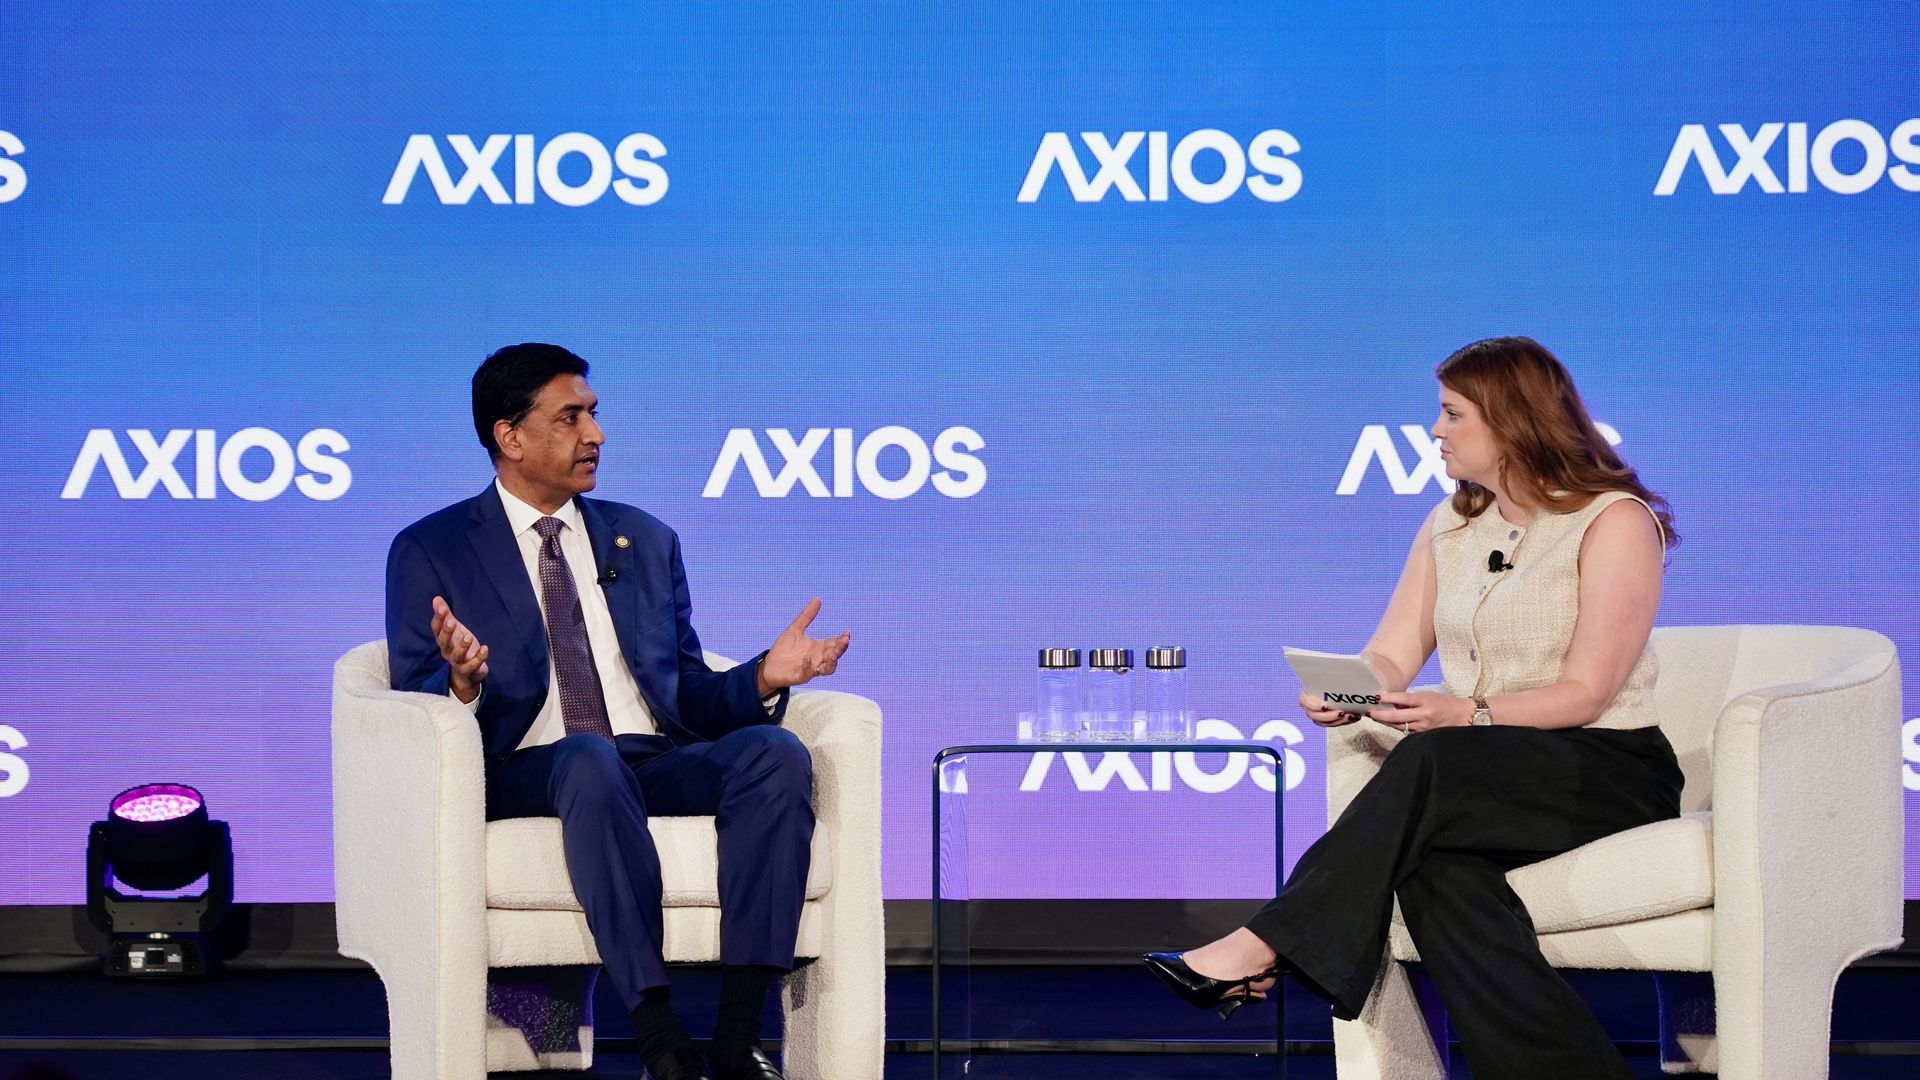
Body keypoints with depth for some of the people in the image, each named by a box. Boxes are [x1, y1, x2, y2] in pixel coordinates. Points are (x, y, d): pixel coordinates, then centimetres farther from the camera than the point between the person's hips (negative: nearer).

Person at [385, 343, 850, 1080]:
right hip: (527, 773, -4)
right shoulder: (430, 553, 10)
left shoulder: (646, 542, 22)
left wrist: (761, 680, -2)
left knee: (775, 752, -27)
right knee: (590, 757, -39)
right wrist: (462, 683, -21)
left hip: (658, 765, 4)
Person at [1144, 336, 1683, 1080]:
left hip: (1608, 772, -5)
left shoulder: (1615, 521, -5)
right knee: (1438, 866, -33)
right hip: (1477, 780, 5)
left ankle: (1261, 948, -33)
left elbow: (1586, 692, -13)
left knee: (1433, 760, -35)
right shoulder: (1448, 525, 15)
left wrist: (1468, 714, -29)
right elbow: (1389, 656, 8)